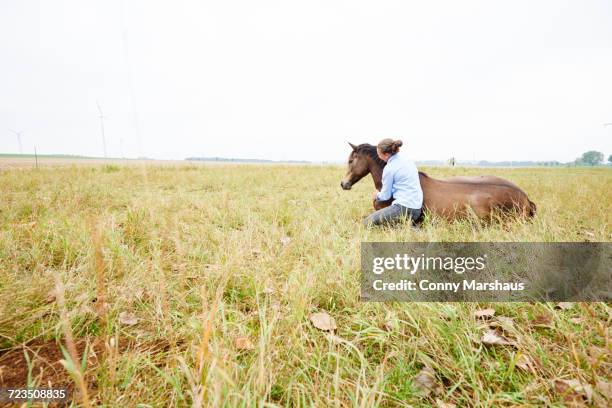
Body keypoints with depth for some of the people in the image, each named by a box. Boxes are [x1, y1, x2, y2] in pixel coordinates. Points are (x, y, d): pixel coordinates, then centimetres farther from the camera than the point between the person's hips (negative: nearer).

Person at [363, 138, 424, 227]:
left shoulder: (389, 168, -14)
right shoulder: (406, 158, 9)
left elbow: (385, 196, -6)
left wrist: (377, 195, 17)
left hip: (404, 208, -9)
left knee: (367, 221, -3)